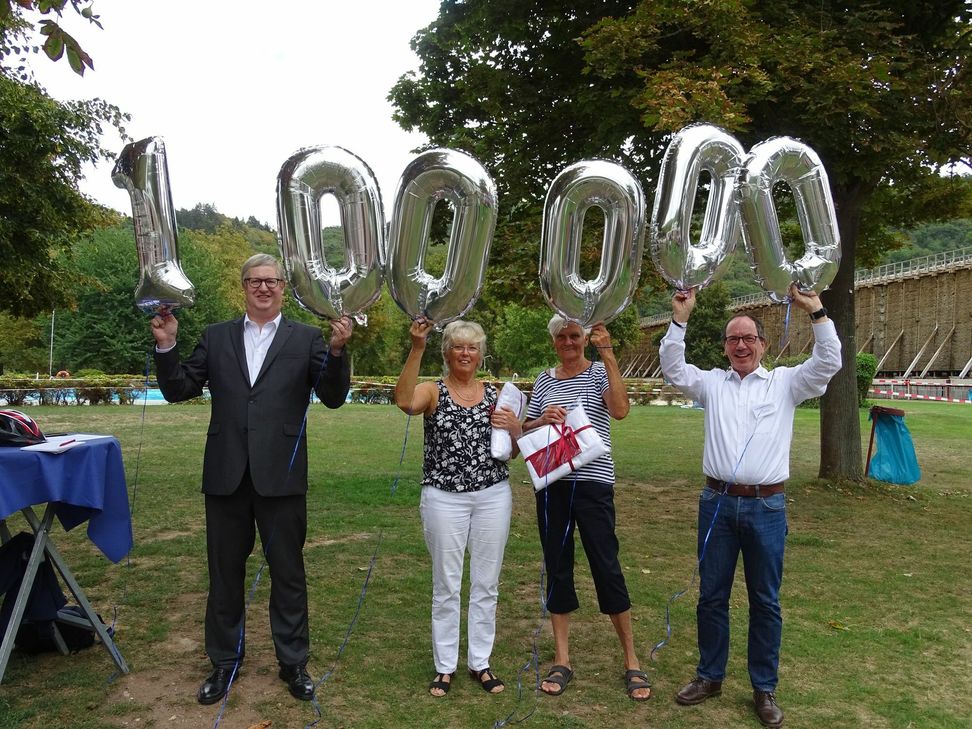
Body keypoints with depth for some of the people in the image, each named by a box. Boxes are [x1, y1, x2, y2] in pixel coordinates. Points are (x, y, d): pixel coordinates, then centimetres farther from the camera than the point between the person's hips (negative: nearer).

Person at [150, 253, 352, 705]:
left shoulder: (306, 339, 2)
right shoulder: (216, 337, 8)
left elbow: (333, 398, -5)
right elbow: (178, 390, 6)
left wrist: (337, 350, -21)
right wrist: (166, 346, -9)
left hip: (280, 475, -2)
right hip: (226, 475, 2)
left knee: (288, 572, 9)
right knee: (224, 572, 15)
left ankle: (293, 662, 26)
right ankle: (224, 661, 32)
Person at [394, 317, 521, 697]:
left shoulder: (495, 394, 8)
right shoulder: (433, 391, -1)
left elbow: (512, 452, 13)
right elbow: (404, 402, -26)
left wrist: (515, 429, -8)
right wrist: (416, 348, -31)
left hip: (493, 496, 3)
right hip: (444, 499, -3)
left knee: (486, 584, 10)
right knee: (446, 586, 7)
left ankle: (480, 662, 26)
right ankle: (445, 666, 22)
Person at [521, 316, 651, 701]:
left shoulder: (600, 372, 0)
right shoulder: (544, 380, 11)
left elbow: (620, 410, -19)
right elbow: (526, 430, 14)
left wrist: (608, 354, -22)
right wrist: (542, 419, -8)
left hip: (593, 482, -4)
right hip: (551, 483, 4)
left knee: (606, 565, -2)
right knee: (557, 566, 8)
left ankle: (631, 660, 14)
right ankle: (562, 660, 19)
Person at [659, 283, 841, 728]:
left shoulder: (785, 383, 6)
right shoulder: (711, 383, 10)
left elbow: (828, 364, -5)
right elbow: (673, 371, 1)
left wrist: (817, 313, -12)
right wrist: (680, 320, -6)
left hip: (766, 507, -1)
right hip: (717, 503, 2)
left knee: (766, 601, 8)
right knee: (712, 595, 11)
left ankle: (764, 688, 22)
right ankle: (710, 677, 26)